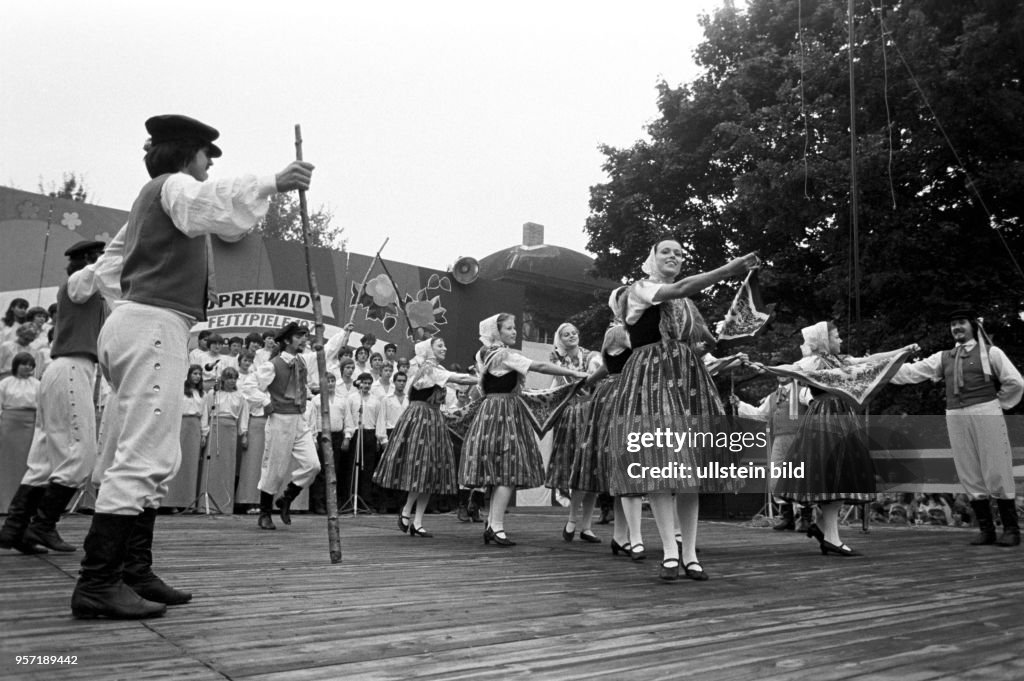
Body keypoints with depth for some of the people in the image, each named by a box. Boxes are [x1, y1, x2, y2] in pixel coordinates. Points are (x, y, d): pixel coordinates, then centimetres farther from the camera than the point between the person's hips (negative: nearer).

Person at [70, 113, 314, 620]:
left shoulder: (151, 198, 28)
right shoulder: (173, 185, -2)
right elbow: (206, 204, -27)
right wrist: (270, 184, -36)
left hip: (132, 321, 11)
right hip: (155, 324, -11)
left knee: (157, 459, 11)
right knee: (143, 456, -15)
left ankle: (134, 574, 13)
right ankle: (96, 584, -15)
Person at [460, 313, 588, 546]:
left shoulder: (486, 354, 16)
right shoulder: (505, 355, -11)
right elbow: (540, 366, -14)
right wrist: (573, 373, -12)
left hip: (491, 409, 9)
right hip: (504, 411, -9)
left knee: (500, 473, 10)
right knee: (508, 471, -9)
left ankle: (491, 525, 12)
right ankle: (497, 527, -10)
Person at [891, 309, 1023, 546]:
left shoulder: (990, 352, 4)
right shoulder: (943, 358, 15)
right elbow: (911, 372, 11)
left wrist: (999, 403, 6)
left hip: (985, 414, -4)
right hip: (956, 417, 4)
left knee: (997, 473, -2)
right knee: (970, 476, 5)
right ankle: (986, 529, 13)